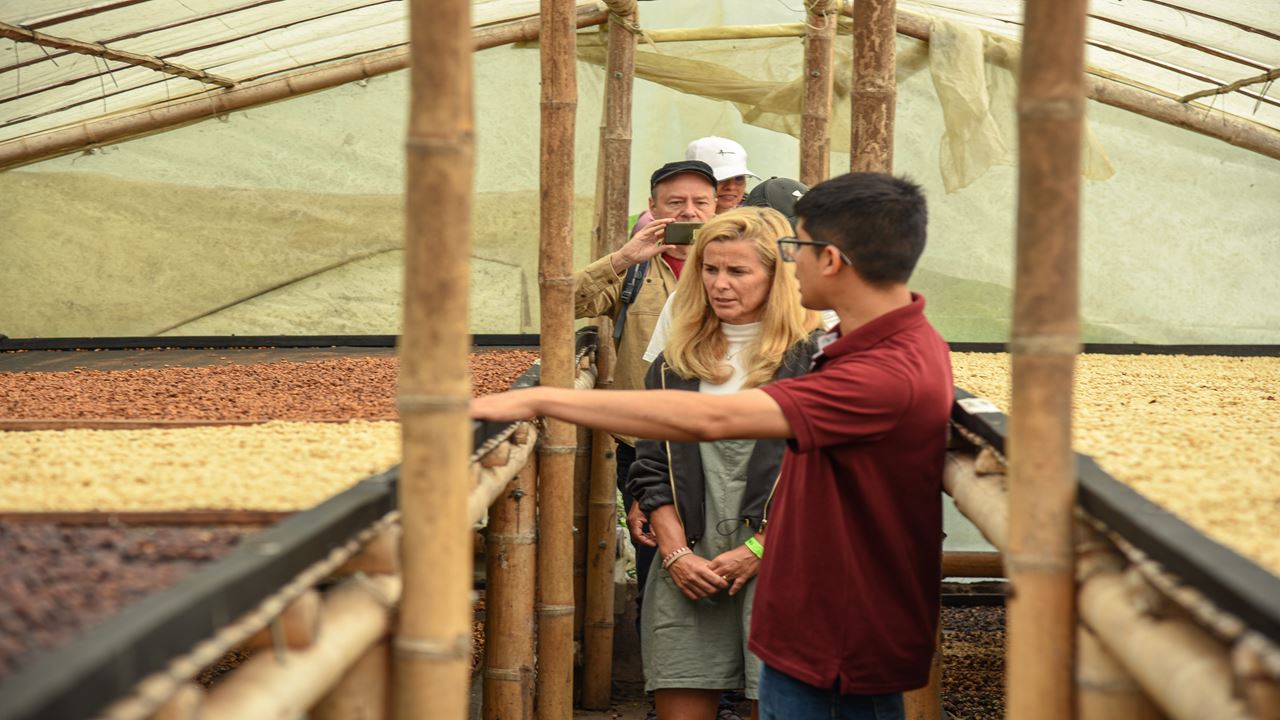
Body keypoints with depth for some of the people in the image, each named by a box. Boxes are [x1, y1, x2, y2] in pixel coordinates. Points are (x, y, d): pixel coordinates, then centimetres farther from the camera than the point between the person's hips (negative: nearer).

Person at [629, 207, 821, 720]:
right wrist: (677, 553, -1)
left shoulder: (813, 357, -1)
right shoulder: (676, 363, 14)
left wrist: (757, 549, -10)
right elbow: (651, 472, 12)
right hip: (688, 570, 4)